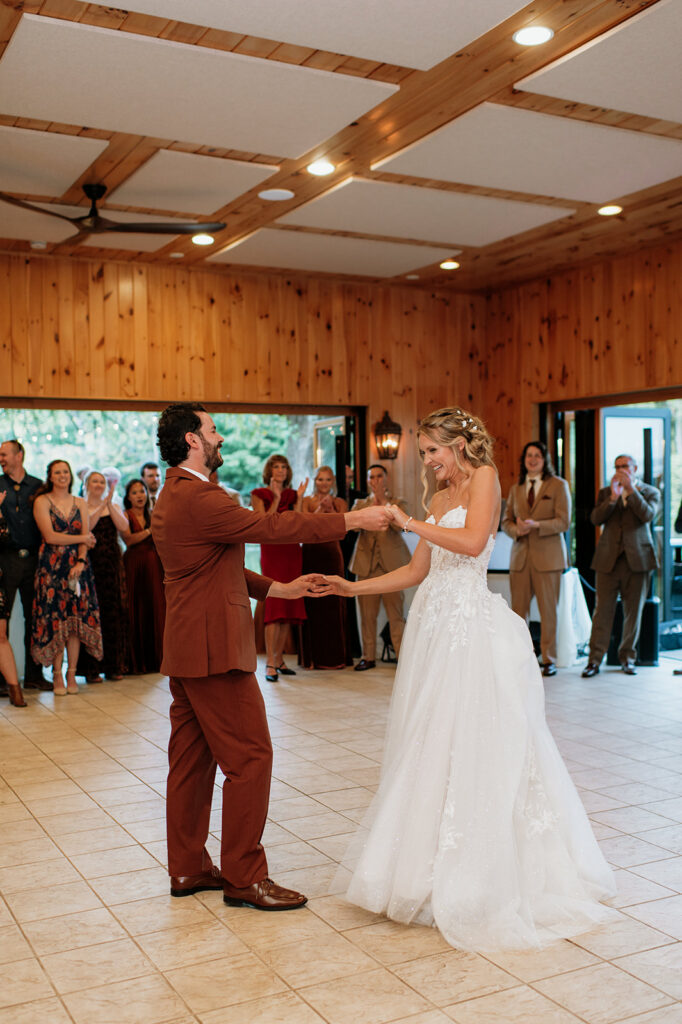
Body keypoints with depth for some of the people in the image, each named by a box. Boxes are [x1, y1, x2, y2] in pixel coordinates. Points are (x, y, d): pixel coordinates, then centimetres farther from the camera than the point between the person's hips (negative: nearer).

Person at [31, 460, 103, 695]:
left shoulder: (81, 503, 12)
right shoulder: (42, 502, 1)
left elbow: (86, 538, 5)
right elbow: (50, 536, -8)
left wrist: (81, 562, -11)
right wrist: (80, 538, -4)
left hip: (77, 566, 3)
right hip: (52, 566, -3)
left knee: (77, 618, 0)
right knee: (55, 619, -3)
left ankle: (71, 675, 7)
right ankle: (57, 675, 4)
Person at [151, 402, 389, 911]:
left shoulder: (174, 496, 16)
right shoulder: (198, 498, -18)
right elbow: (268, 526, -21)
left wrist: (276, 588, 15)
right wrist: (353, 520, -15)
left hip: (187, 649, 11)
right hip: (213, 649, -11)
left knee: (192, 757, 15)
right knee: (250, 757, -3)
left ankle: (188, 868, 24)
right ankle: (244, 875, 6)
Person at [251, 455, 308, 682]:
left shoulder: (292, 494, 13)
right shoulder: (259, 494, 3)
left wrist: (299, 499, -5)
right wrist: (276, 499, -14)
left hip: (292, 554, 5)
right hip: (272, 554, -5)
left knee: (290, 608, 4)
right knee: (274, 606, -12)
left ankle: (279, 658, 14)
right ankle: (270, 663, -11)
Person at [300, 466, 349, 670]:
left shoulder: (339, 502, 11)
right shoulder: (307, 501, 10)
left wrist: (330, 508, -14)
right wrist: (321, 510, -18)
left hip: (331, 554, 0)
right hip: (311, 553, 0)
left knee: (333, 603, -3)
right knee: (312, 603, -4)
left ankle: (334, 656, 5)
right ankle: (313, 657, 2)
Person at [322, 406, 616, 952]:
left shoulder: (484, 477, -3)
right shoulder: (440, 498, 19)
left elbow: (473, 542, -20)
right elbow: (416, 571, 16)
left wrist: (411, 523, -14)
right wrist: (352, 587, 12)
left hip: (471, 626, -8)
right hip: (436, 622, 8)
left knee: (472, 748, -3)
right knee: (431, 746, 8)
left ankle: (476, 880, 9)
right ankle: (434, 866, 18)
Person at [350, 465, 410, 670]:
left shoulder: (398, 503, 11)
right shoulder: (360, 503, 17)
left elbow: (400, 525, -8)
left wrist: (383, 501, -10)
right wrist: (371, 505, -13)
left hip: (392, 563, -2)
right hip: (367, 564, 2)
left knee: (395, 613, -4)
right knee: (367, 614, 3)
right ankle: (368, 657, 11)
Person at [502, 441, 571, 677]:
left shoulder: (558, 485, 3)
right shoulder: (516, 489, 16)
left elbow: (563, 521, -5)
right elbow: (506, 520, 15)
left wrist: (536, 525, -19)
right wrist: (516, 530, -8)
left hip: (548, 556, -3)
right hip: (520, 557, 3)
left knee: (548, 610, 1)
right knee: (518, 610, 1)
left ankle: (549, 659, 10)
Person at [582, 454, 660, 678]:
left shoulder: (650, 492, 8)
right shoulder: (605, 492, 13)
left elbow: (647, 515, -12)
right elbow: (595, 519, -2)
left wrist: (631, 489, -14)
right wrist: (613, 497, -13)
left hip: (637, 559, -1)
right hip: (608, 559, 1)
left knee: (633, 610, 5)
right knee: (603, 610, -2)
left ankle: (628, 657, 17)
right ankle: (595, 659, 1)